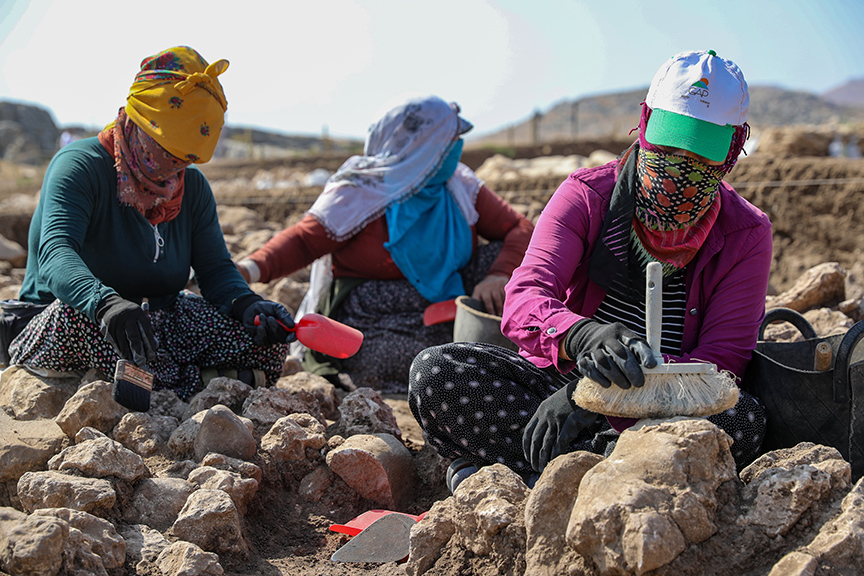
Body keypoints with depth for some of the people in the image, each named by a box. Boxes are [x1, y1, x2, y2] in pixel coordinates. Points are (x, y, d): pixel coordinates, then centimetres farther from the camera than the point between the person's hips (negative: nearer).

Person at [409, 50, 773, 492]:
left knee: (745, 420, -34)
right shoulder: (587, 195, -4)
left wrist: (603, 393, -29)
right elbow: (524, 299, -18)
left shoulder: (746, 236, -3)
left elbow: (721, 363, -12)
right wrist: (584, 336, -44)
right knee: (435, 372, -22)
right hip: (557, 379, 0)